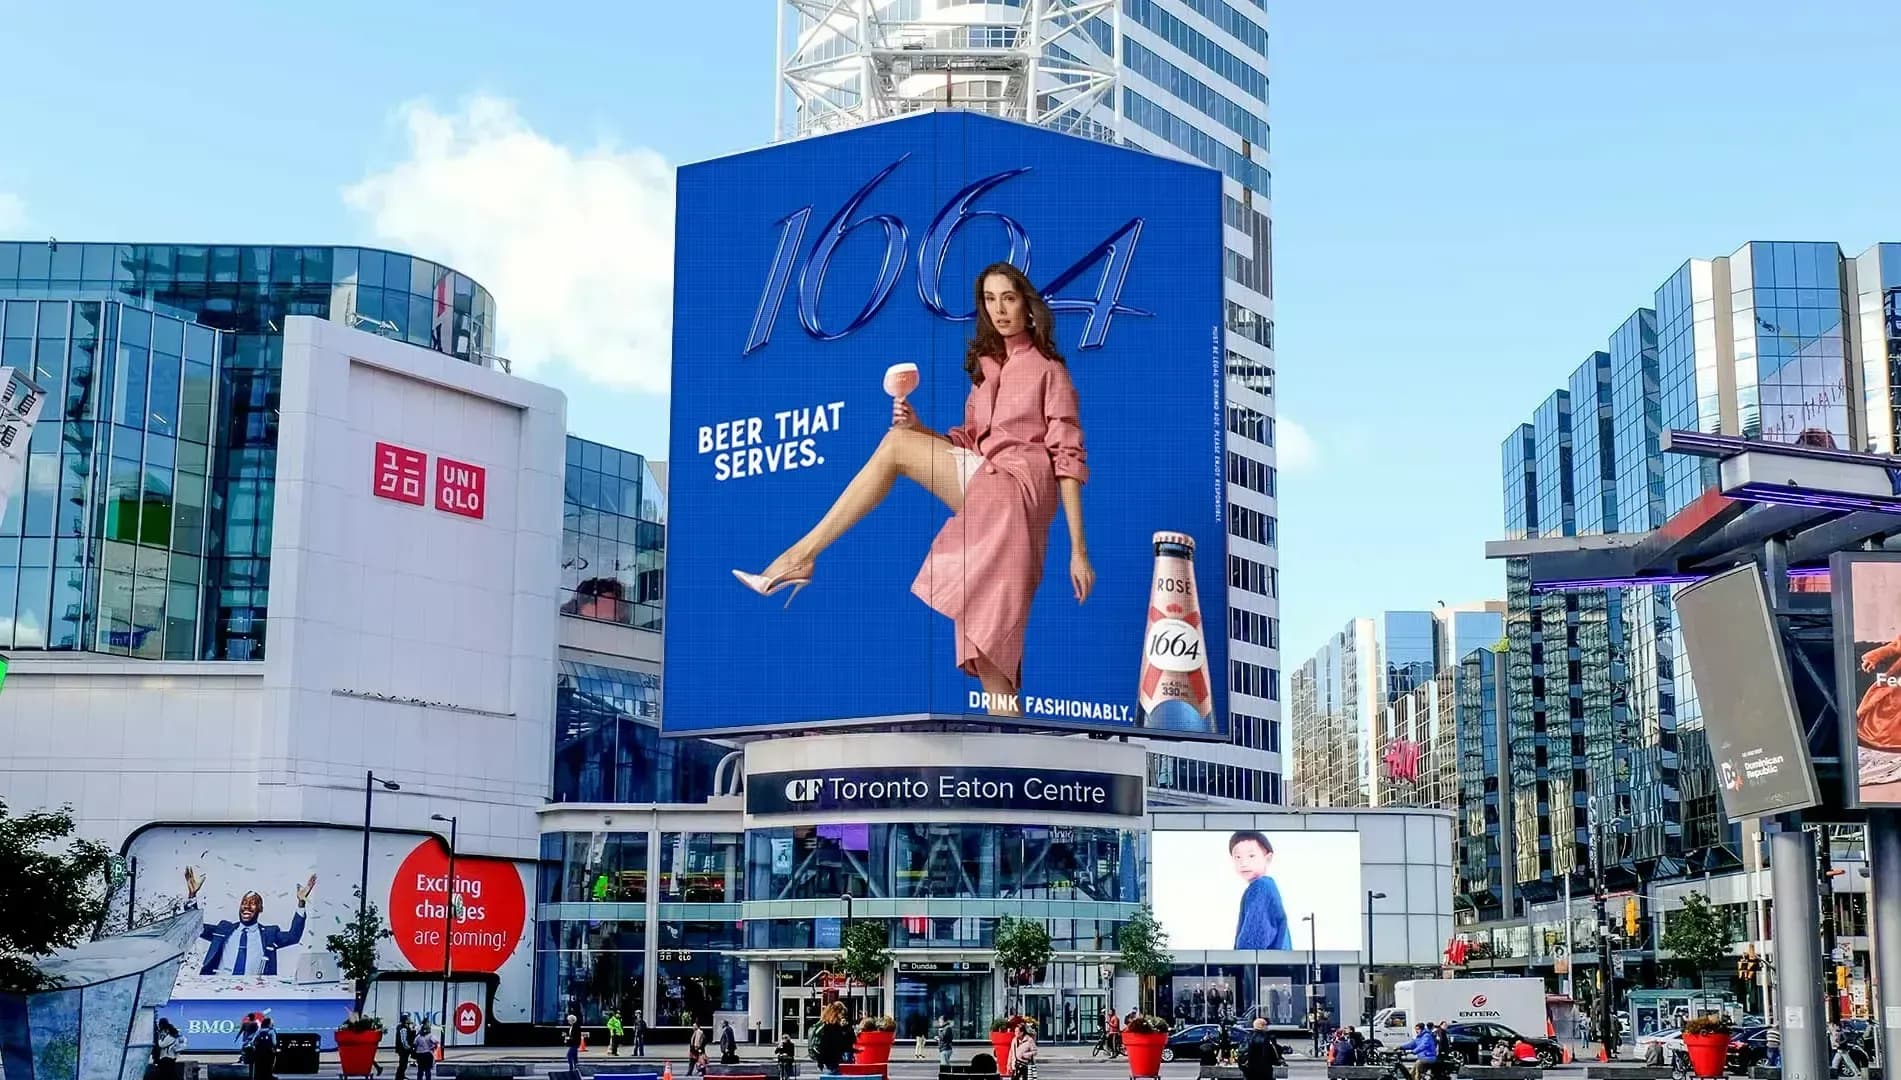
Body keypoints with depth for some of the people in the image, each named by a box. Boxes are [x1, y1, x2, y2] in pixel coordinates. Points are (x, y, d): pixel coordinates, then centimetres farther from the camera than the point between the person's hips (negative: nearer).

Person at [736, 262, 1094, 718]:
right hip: (983, 485, 6)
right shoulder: (985, 365, 25)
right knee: (985, 649, -5)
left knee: (896, 445, -18)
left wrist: (1078, 550, -8)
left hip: (1019, 488, -6)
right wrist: (919, 428, 1)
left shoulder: (1048, 370, 5)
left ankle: (802, 555, -18)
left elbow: (1068, 458, -1)